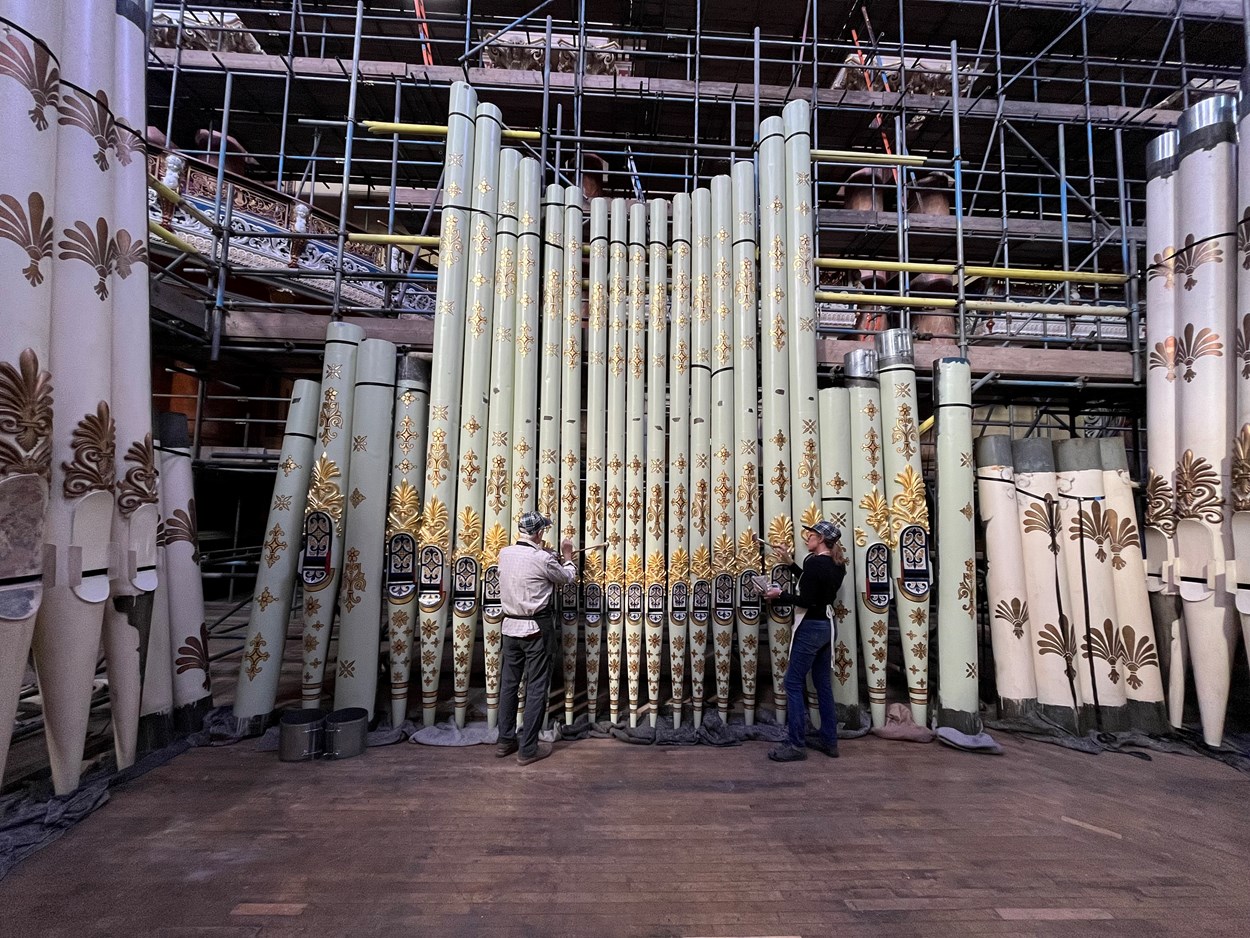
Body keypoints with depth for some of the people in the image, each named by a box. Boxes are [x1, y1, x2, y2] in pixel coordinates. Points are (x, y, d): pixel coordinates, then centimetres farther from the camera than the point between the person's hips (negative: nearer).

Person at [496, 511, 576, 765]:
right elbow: (566, 577, 2)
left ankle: (505, 741, 26)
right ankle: (528, 749, 10)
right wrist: (567, 556, 18)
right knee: (536, 688, 3)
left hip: (511, 627, 7)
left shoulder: (504, 554, 0)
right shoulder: (542, 559, -17)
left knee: (509, 683, 15)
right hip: (536, 629, -6)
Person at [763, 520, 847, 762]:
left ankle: (796, 744, 1)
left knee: (794, 684, -2)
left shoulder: (815, 562, -18)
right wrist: (790, 564, 18)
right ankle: (829, 740, 23)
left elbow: (807, 601, -21)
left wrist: (780, 594, -10)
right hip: (826, 626, 9)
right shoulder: (837, 565, 8)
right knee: (823, 684, 16)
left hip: (810, 628, -9)